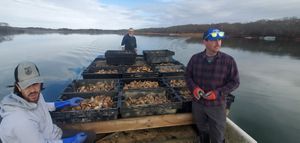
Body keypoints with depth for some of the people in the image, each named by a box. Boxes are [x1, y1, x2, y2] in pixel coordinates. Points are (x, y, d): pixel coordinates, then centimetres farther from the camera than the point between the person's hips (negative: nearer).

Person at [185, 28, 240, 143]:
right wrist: (194, 88, -17)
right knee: (202, 131, 24)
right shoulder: (195, 58, -7)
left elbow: (234, 82, -7)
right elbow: (187, 75, 3)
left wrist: (217, 93, -21)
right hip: (197, 104, 2)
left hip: (217, 105, -2)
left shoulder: (228, 60, -13)